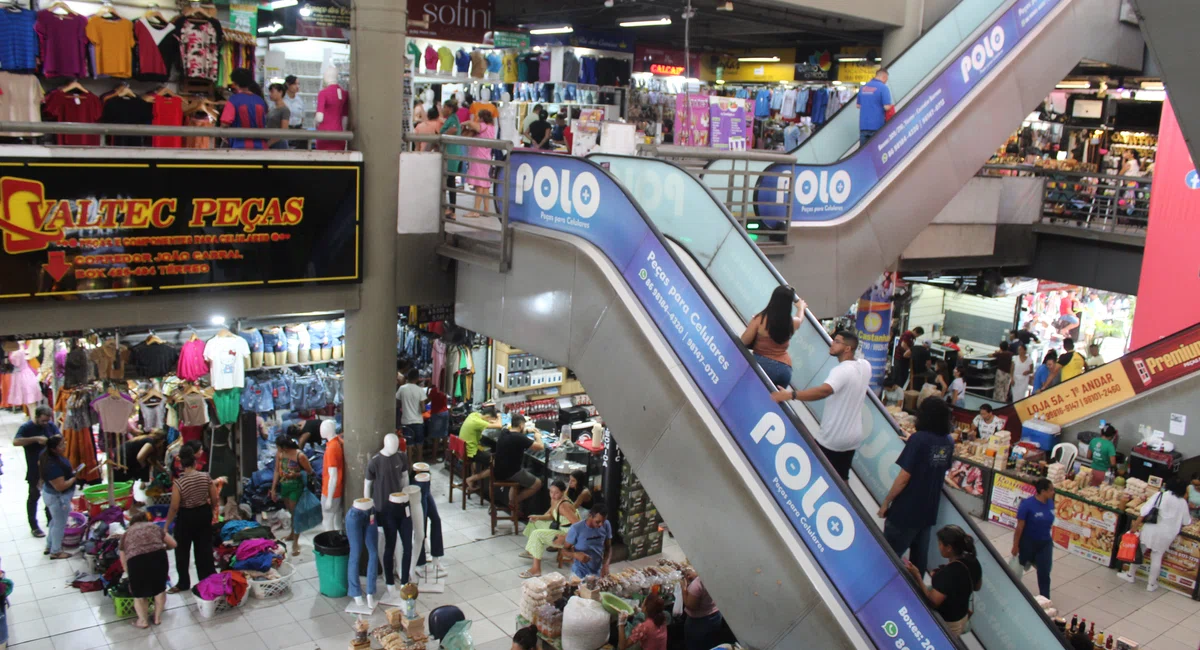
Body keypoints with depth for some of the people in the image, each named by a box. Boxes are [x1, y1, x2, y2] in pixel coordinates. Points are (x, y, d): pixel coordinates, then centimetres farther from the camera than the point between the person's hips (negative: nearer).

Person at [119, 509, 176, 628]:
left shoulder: (126, 533, 28)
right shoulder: (154, 526, 28)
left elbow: (124, 562, 28)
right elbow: (173, 544, 30)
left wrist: (131, 577, 42)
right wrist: (163, 548, 51)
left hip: (136, 560, -1)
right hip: (158, 556, 1)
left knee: (139, 592, 23)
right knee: (159, 588, 24)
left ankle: (143, 621, 34)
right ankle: (158, 617, 35)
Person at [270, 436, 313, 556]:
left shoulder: (300, 456, -21)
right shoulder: (279, 454, -4)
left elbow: (310, 471, -12)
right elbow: (277, 471, 2)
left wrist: (295, 474, -24)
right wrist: (273, 488, 1)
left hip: (296, 487, -6)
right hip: (283, 486, 6)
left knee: (295, 513, -1)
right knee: (290, 511, 22)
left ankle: (295, 542, 6)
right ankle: (293, 534, 42)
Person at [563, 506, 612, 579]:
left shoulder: (606, 525, -9)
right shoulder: (576, 529, -21)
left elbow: (608, 548, 1)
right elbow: (565, 549, -11)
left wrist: (605, 564, -15)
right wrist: (576, 555, -31)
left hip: (598, 572, 4)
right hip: (580, 574, -4)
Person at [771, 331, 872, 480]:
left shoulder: (842, 370, -24)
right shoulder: (865, 366, 1)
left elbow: (824, 391, -44)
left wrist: (790, 394, -50)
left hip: (832, 439, -8)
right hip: (853, 437, 8)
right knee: (841, 480, 18)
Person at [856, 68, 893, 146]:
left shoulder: (864, 87, 10)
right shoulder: (883, 88, -9)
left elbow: (858, 105, 18)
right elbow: (887, 107, -15)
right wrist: (892, 106, 6)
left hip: (863, 125, 5)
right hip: (877, 125, -5)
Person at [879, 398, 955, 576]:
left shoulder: (919, 439, -18)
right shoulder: (948, 442, 2)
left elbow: (904, 477, -20)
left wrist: (886, 502, -9)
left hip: (906, 510, -7)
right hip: (929, 511, 7)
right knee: (919, 556, 17)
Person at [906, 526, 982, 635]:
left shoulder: (948, 573, -34)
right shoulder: (972, 560, -10)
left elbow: (933, 601, -29)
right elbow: (977, 587, 9)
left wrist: (917, 575, -25)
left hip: (946, 624, -8)